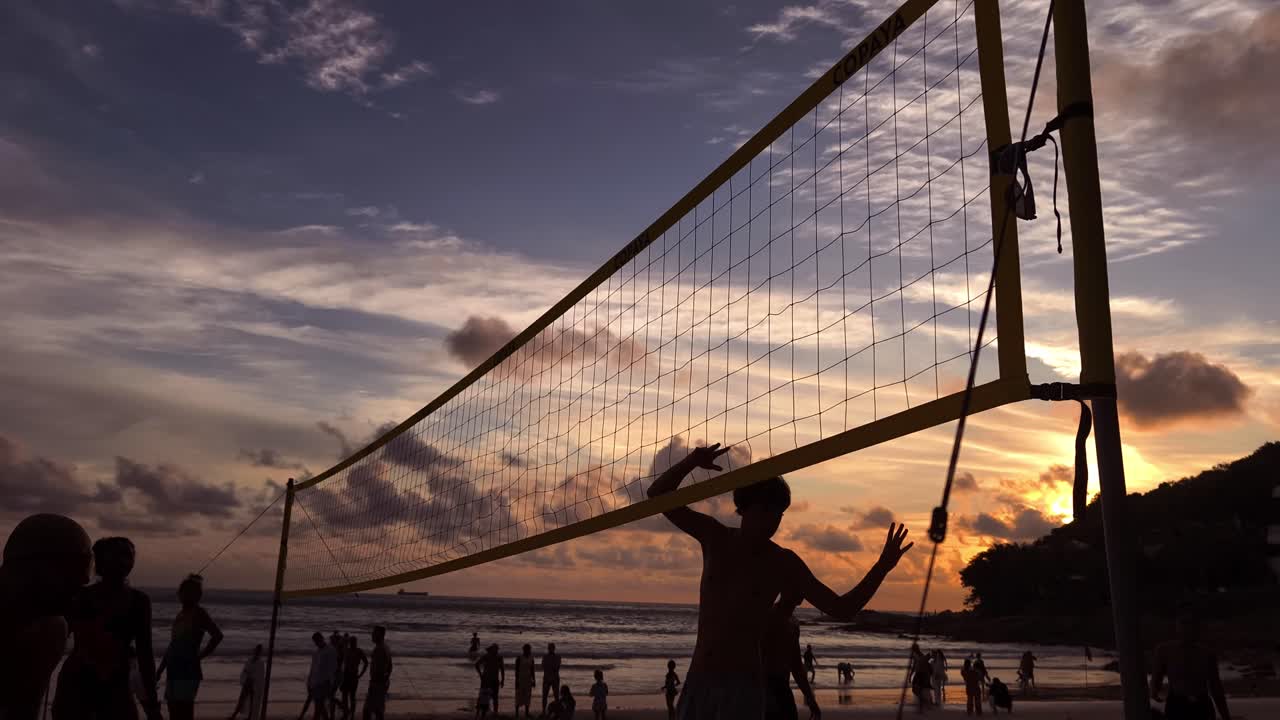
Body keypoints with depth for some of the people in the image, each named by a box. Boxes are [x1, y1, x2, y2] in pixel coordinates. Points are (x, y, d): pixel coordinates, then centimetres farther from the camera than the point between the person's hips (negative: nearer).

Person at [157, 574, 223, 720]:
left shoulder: (198, 613, -8)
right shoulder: (180, 615, 16)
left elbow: (217, 635, -20)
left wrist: (200, 655, -13)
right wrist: (159, 670, 20)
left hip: (188, 671, -8)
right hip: (174, 671, 8)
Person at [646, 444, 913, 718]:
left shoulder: (782, 563, -5)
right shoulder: (715, 537, 0)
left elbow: (841, 609, -6)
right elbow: (658, 494, -1)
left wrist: (882, 567, -19)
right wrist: (691, 462, -20)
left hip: (742, 686, -3)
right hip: (696, 681, 3)